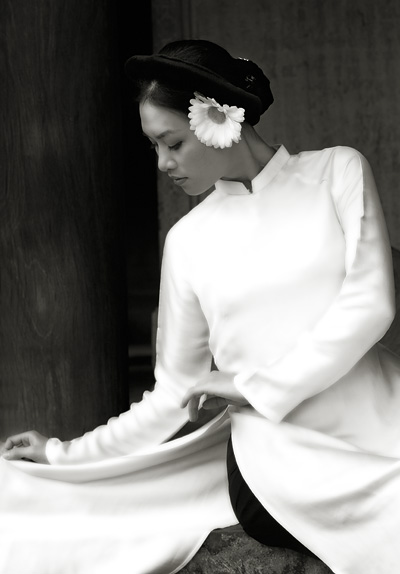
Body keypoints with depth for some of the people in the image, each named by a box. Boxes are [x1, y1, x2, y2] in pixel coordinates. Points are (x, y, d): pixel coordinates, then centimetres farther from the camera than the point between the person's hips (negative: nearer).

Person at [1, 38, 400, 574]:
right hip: (283, 467, 0)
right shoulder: (189, 240, 5)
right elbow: (173, 396, 10)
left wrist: (256, 385, -8)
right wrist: (64, 453, 11)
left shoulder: (338, 170, 1)